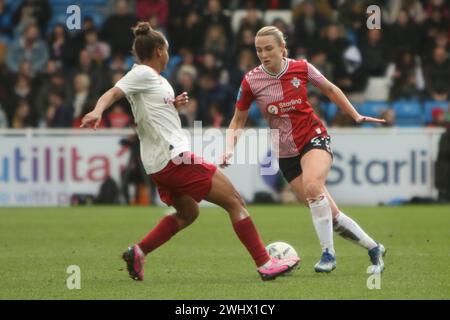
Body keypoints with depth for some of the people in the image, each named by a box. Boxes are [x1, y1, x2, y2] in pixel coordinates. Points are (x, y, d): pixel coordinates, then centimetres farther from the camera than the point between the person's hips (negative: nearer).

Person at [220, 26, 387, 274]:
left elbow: (330, 90, 11)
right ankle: (374, 249, 17)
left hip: (314, 138, -2)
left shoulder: (301, 68, -8)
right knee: (331, 216, -3)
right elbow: (237, 121, 4)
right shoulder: (251, 81, -8)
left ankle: (328, 253, -23)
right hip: (286, 154, 2)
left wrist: (356, 116, 12)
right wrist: (229, 149, -12)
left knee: (312, 185, -34)